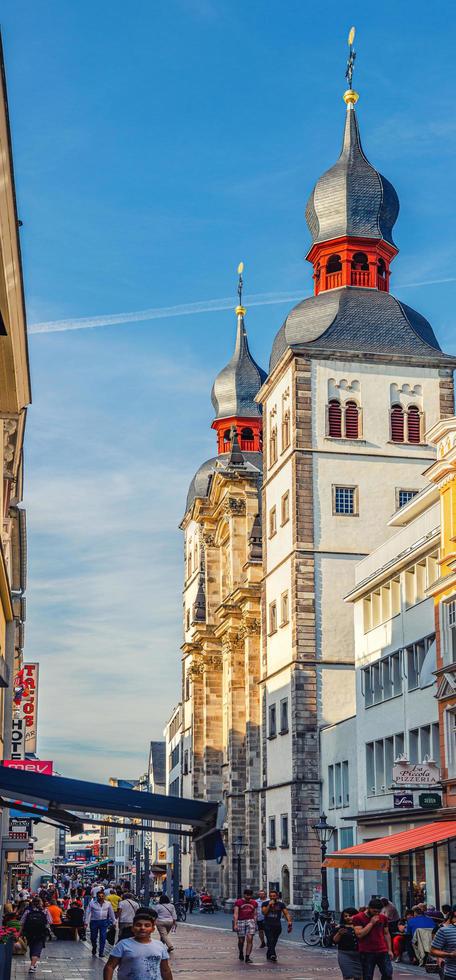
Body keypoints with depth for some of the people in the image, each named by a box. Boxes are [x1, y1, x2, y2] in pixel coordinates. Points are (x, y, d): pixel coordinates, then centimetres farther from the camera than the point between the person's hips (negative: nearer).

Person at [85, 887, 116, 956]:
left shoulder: (108, 903, 4)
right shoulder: (92, 903, -2)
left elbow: (111, 913, 12)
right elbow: (87, 912, -1)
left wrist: (113, 922, 13)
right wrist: (86, 922, -6)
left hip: (104, 922, 0)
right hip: (94, 921, 0)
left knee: (103, 937, -8)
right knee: (93, 937, 9)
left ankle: (101, 952, -1)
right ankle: (94, 949, 35)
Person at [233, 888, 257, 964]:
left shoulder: (254, 903, 9)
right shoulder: (238, 902, -2)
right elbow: (235, 914, -8)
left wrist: (255, 924, 14)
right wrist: (235, 924, -17)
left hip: (250, 921, 2)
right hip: (240, 921, -2)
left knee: (250, 939, -13)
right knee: (241, 940, 7)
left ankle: (247, 957, -10)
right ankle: (241, 953, 35)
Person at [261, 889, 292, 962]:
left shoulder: (281, 904, 7)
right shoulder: (265, 903, 5)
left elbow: (286, 913, 1)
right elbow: (264, 912, -9)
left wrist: (289, 921, -14)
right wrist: (269, 905, -17)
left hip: (277, 925, 2)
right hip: (268, 925, -2)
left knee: (273, 942, 6)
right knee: (270, 940, -20)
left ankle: (268, 955, 21)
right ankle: (273, 955, -32)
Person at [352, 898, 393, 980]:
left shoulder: (383, 918, 9)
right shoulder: (358, 918, -4)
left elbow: (386, 934, 16)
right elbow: (359, 934, -14)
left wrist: (389, 950, 10)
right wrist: (371, 923, -14)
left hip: (383, 951, 3)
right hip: (367, 953, -3)